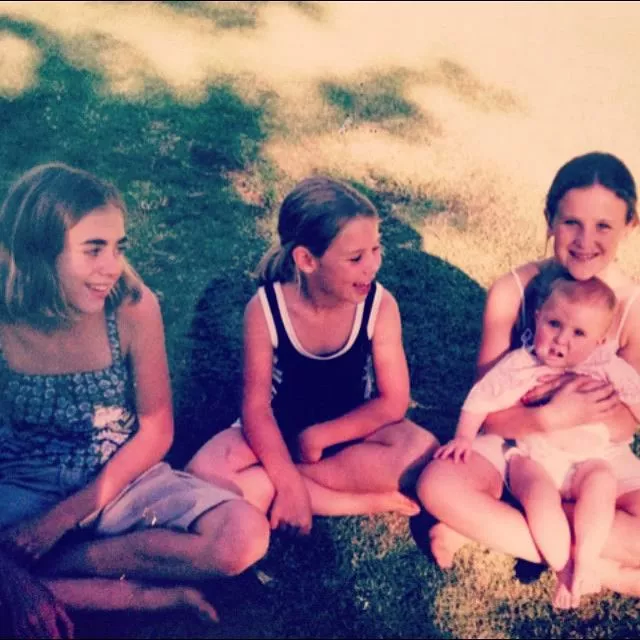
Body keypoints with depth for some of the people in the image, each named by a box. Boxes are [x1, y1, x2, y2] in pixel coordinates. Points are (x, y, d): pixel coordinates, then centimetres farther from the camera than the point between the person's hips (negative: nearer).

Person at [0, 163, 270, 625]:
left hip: (122, 480, 2)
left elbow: (156, 431, -8)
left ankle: (52, 562, -13)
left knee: (245, 535, -23)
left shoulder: (133, 308, -15)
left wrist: (65, 516, -16)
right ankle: (145, 595, -15)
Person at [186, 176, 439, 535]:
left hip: (350, 430, 0)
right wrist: (289, 484, -31)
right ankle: (365, 501, -23)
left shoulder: (380, 305, -20)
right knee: (205, 474, -28)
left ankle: (265, 480, -22)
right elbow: (257, 408, -20)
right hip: (281, 432, 0)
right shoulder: (265, 309, -22)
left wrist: (318, 436, -22)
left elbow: (393, 402, -17)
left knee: (422, 452, -30)